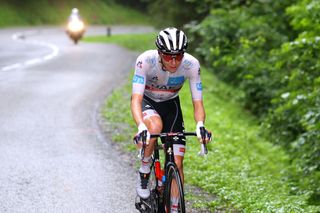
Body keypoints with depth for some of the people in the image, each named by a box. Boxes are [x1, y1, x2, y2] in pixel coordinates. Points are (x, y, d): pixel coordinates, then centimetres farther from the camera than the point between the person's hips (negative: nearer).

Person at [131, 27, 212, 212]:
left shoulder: (191, 65, -28)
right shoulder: (146, 60, -34)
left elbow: (198, 103, -24)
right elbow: (136, 99, -39)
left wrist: (200, 125, -46)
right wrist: (141, 126, -58)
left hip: (170, 103, 2)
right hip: (147, 101, -2)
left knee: (177, 163, -8)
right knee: (155, 126, -37)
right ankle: (144, 173, -13)